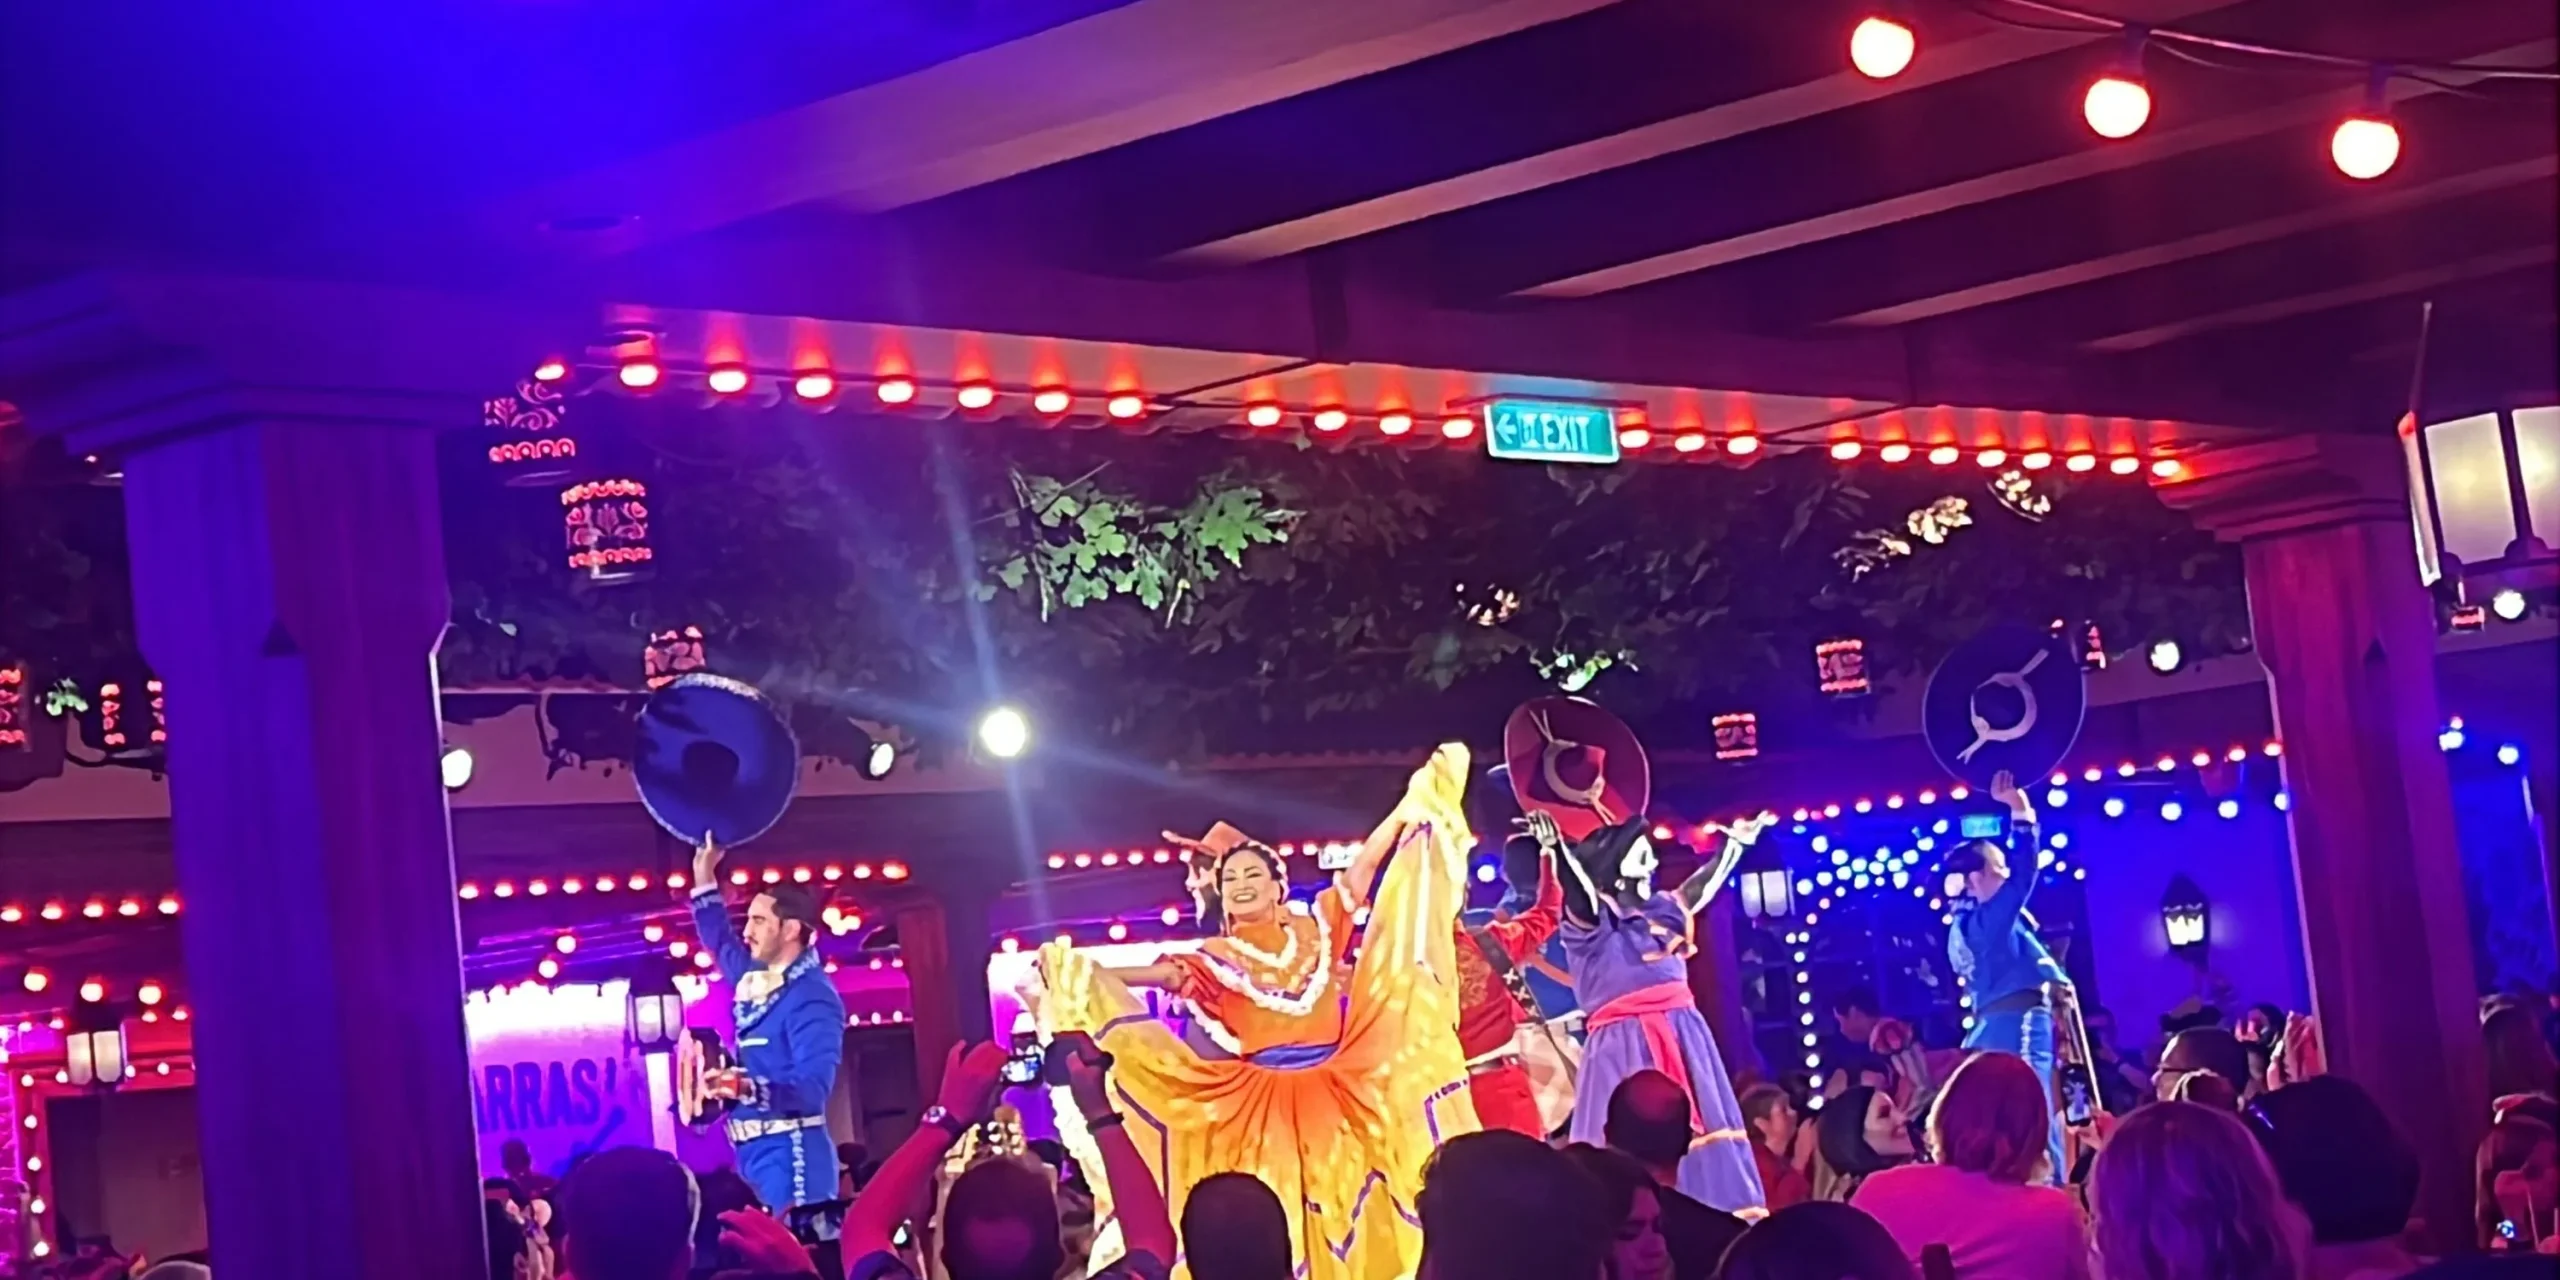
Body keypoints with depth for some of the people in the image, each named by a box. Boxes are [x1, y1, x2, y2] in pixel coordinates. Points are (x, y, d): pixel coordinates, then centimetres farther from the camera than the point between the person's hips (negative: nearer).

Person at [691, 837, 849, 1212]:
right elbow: (720, 942, 36)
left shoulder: (811, 997, -14)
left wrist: (747, 1087, -38)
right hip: (755, 1151, 9)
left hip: (791, 1153, -9)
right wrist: (704, 876, 29)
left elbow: (814, 1087, -24)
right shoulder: (759, 981, 14)